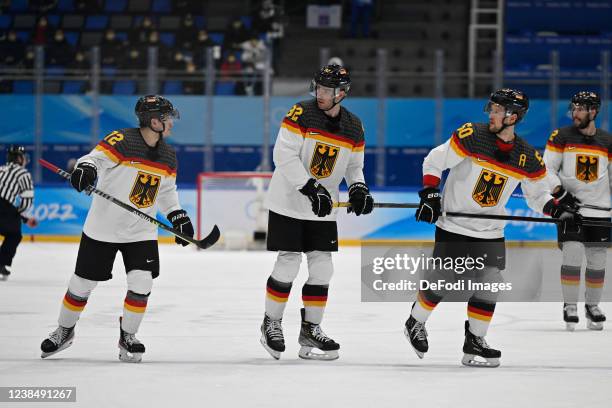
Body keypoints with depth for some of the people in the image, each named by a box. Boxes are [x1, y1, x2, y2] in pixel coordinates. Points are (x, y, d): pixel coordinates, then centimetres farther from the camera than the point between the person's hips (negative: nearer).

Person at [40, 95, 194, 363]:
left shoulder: (168, 156, 5)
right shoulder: (121, 140, -16)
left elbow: (167, 190, 18)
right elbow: (96, 158, -25)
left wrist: (178, 216, 8)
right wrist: (86, 168, -46)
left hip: (141, 232, 4)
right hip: (103, 228, -4)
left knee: (141, 284, -9)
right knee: (82, 284, 5)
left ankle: (127, 336, 11)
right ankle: (64, 331, 28)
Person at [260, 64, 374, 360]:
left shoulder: (354, 128, 2)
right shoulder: (302, 114, -14)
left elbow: (354, 165, 14)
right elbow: (284, 155, -20)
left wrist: (358, 189, -7)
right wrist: (311, 188, -27)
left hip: (322, 209, 5)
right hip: (288, 203, -5)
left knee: (322, 267, 3)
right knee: (288, 265, -4)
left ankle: (310, 329, 14)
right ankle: (271, 324, 12)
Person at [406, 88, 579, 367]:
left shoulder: (528, 158, -1)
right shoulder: (472, 136, -14)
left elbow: (537, 195, 12)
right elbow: (434, 162, -7)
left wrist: (559, 210, -5)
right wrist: (429, 195, -16)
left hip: (491, 232, 4)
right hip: (453, 226, -4)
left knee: (488, 287, -1)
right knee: (441, 281, -3)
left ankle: (474, 343, 12)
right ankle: (415, 323, 22)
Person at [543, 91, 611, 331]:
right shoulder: (561, 137, -2)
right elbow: (547, 168, -3)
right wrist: (561, 193, -17)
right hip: (569, 207, -2)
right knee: (572, 256, -12)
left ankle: (592, 305, 24)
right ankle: (570, 306, 1)